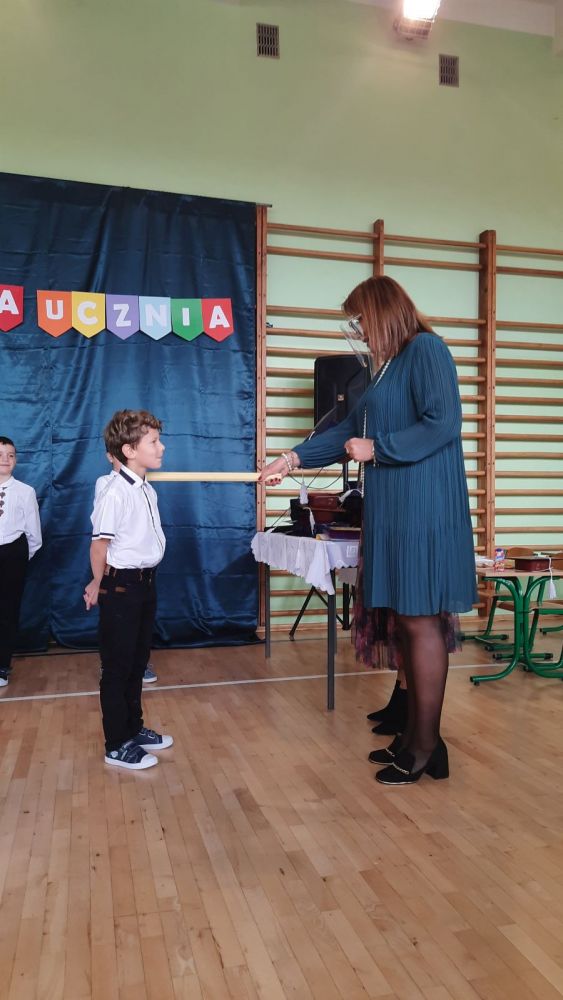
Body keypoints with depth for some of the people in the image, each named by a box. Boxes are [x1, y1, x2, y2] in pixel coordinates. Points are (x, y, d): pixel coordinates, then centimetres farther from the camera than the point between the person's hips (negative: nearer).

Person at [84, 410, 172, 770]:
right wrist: (98, 585, -7)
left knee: (137, 662, 19)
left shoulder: (148, 491, 7)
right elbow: (100, 544, -16)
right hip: (121, 587, -8)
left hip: (146, 582, 8)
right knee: (117, 667, 5)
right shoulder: (115, 493, -19)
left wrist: (146, 578, 12)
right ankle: (117, 746, 18)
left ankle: (134, 729, 36)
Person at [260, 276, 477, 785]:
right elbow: (352, 429, 23)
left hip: (423, 510, -9)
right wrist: (296, 457, 20)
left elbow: (444, 424, -18)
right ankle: (414, 733, 20)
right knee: (401, 619, 10)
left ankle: (427, 746, 8)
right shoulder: (389, 365, 20)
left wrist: (379, 449, -10)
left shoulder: (426, 349, -7)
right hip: (393, 511, 9)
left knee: (420, 620, -4)